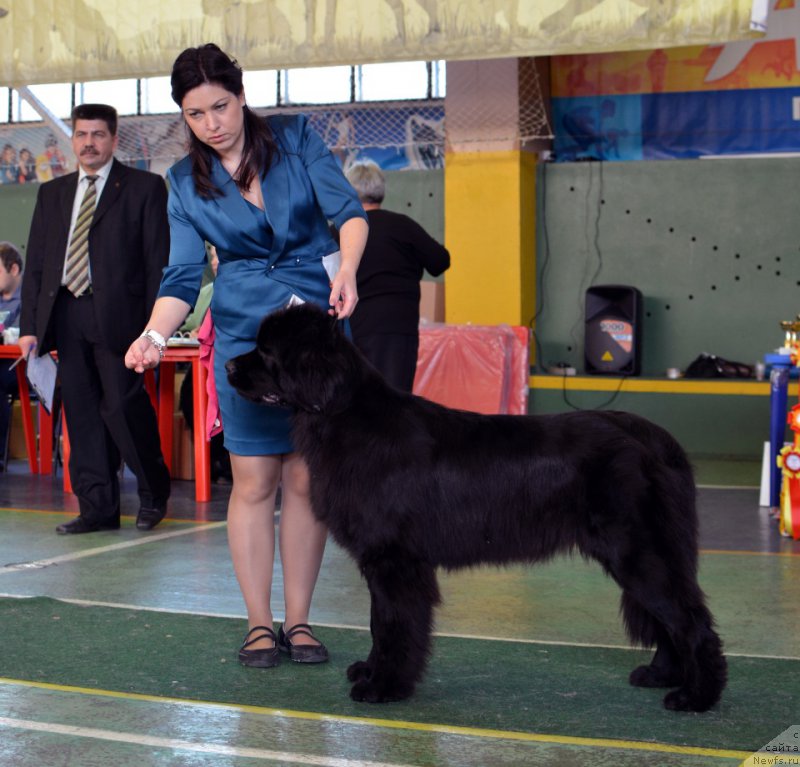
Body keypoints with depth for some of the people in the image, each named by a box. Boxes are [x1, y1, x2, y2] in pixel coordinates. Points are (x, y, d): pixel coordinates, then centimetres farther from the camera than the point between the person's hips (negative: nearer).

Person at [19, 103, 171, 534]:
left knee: (123, 406, -10)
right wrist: (29, 325, 7)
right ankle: (98, 508, 11)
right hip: (66, 316, 5)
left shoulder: (144, 188, 4)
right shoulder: (52, 193, 18)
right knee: (81, 414, 4)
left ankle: (154, 493, 12)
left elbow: (158, 260, -1)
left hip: (117, 315, -5)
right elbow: (35, 264, 16)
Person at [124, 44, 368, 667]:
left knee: (307, 477, 0)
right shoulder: (185, 183, 6)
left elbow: (348, 209, -5)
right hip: (245, 332, 1)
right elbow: (183, 276, 3)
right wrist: (155, 335, -15)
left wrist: (347, 267, -25)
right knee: (255, 480, -3)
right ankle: (259, 624, 8)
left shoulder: (296, 137, 2)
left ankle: (298, 621, 10)